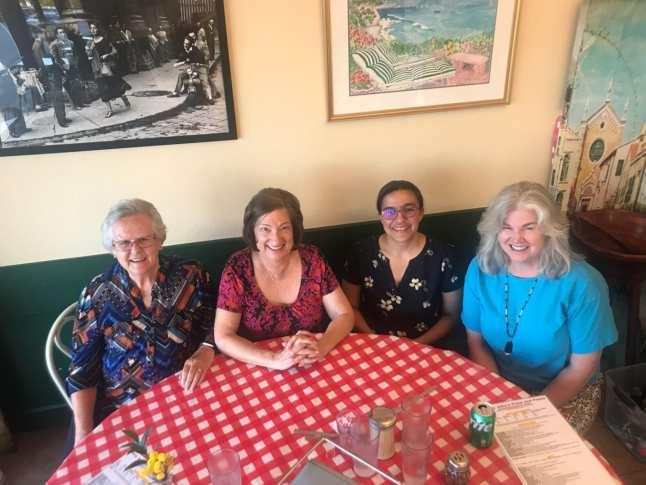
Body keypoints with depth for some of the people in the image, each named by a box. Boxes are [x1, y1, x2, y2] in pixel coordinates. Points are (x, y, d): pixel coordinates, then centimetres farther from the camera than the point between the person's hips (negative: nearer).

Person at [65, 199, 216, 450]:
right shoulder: (97, 293, -5)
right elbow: (82, 371, -2)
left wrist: (206, 352, -16)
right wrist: (83, 435, -9)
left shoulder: (190, 276, -5)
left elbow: (216, 326, 5)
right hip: (117, 410, 1)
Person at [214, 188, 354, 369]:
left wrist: (320, 348, -22)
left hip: (314, 368, 1)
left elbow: (344, 315, -4)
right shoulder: (238, 268, -11)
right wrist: (275, 360, -25)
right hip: (259, 371, 0)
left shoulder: (311, 259, -7)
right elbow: (223, 337, -13)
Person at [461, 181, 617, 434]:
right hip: (499, 383, 3)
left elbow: (580, 369, -11)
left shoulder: (581, 284, -20)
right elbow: (476, 340, -3)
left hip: (565, 392, -2)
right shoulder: (481, 269, -12)